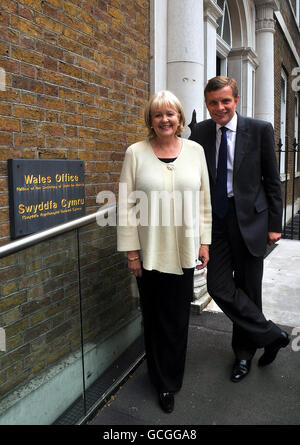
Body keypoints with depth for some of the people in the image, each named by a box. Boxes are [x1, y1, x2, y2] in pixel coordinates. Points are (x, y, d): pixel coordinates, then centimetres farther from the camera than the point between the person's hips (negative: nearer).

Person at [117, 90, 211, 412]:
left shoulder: (195, 151, 4)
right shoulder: (136, 153, -2)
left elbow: (204, 200, 8)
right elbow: (126, 205, -3)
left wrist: (204, 241, 5)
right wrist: (131, 251, -5)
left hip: (183, 252, 2)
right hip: (149, 253, -1)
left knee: (178, 318, 10)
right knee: (155, 318, 10)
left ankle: (170, 379, 35)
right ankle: (164, 383, 33)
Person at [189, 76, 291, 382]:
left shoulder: (260, 130, -3)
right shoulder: (199, 132, 4)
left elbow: (272, 181, 0)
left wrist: (274, 224, -2)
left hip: (250, 219, -2)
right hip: (216, 219, 3)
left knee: (248, 290, 9)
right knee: (219, 286, -2)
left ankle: (243, 352, 32)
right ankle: (271, 335, 20)